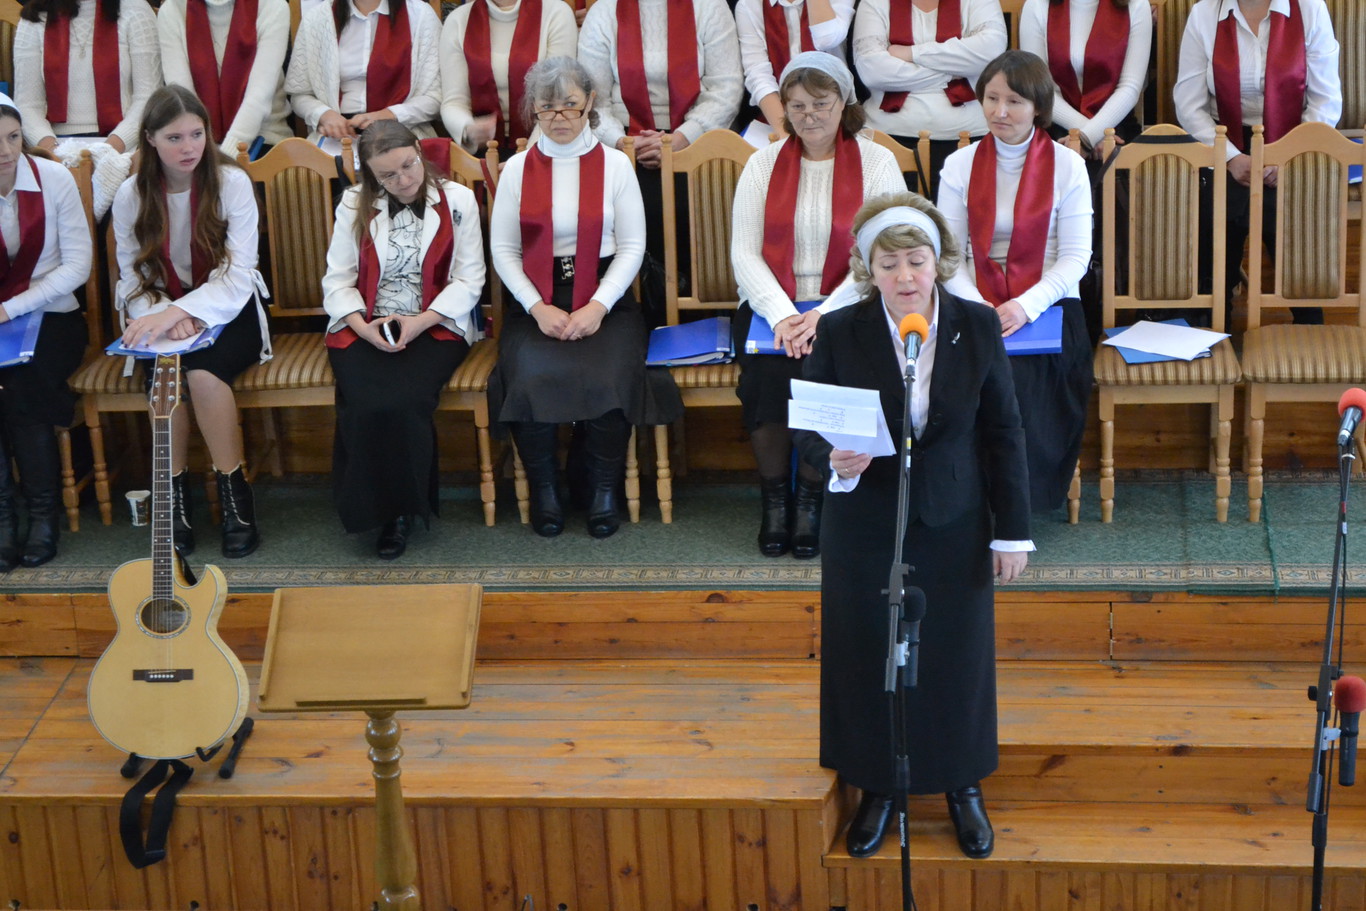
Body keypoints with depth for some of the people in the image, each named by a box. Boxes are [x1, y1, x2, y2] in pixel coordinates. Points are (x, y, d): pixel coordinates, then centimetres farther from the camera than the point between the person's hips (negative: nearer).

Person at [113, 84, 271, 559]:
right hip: (160, 319, 2)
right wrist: (165, 318, -24)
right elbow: (134, 281, -2)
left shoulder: (231, 183, -9)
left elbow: (239, 276, -16)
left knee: (203, 370, -33)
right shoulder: (131, 196, -2)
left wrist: (180, 311, -31)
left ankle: (234, 490, -21)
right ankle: (175, 494, -16)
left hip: (226, 312, -2)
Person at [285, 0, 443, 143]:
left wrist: (388, 115, -17)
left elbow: (435, 96, 1)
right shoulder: (316, 17, 7)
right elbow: (299, 95, 11)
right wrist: (325, 114, -12)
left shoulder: (420, 14, 3)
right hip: (339, 134, 1)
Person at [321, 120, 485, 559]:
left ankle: (404, 505, -9)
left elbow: (469, 279, 0)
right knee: (367, 404, -29)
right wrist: (362, 326, -14)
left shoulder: (457, 201, 4)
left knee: (403, 402, -30)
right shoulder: (354, 205, 8)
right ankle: (376, 507, -8)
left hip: (436, 326, -1)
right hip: (364, 329, 2)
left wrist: (420, 322, -14)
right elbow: (338, 280, 5)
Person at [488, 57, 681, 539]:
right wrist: (538, 308, -9)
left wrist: (599, 306, -11)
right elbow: (503, 249, 4)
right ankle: (544, 489, -7)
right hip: (536, 301, 1)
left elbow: (632, 246, 3)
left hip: (605, 298, 0)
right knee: (530, 378, -28)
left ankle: (604, 489, -8)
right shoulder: (518, 168, 9)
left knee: (608, 380, -29)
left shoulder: (615, 164, 6)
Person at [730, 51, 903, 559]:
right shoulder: (763, 164, 10)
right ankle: (774, 496, -10)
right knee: (770, 371, -29)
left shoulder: (876, 163, 3)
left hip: (844, 308, -2)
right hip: (773, 305, 2)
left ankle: (812, 498, -12)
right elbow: (744, 254, 2)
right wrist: (781, 314, -16)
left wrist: (824, 317, -19)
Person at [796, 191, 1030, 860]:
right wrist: (833, 459, -28)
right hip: (864, 526, 0)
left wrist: (1013, 529, -2)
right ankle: (876, 789, 30)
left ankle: (963, 787, 32)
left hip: (953, 527, 0)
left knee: (958, 658, 11)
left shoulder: (978, 327, -7)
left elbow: (1002, 433, -2)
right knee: (867, 659, 10)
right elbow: (805, 426, -4)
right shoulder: (839, 333, -10)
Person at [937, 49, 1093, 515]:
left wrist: (1025, 306, -18)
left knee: (1022, 376, -31)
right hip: (977, 308, 1)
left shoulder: (1068, 166, 4)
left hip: (1048, 307, -1)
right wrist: (977, 306, -16)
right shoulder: (960, 165, 10)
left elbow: (1075, 258, -1)